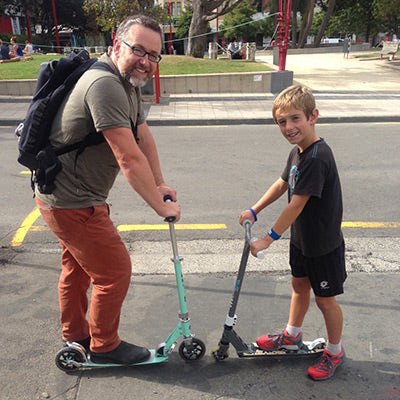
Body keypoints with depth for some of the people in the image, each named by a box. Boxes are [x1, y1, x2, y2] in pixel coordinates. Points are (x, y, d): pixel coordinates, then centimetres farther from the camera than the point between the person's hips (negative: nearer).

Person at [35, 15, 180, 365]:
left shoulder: (130, 83, 7)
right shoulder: (105, 84, -27)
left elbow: (143, 135, 12)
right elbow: (129, 159, -30)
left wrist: (160, 184, 8)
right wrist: (161, 206, -22)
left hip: (66, 195, 11)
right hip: (71, 202, -11)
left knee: (77, 266, 24)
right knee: (115, 270, 1)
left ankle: (75, 336, 46)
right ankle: (104, 345, 24)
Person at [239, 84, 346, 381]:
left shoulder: (317, 157, -29)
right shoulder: (298, 152, 1)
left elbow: (297, 205, -28)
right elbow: (282, 184, 14)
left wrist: (268, 239, -22)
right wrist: (254, 211, 11)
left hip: (324, 245, -8)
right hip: (302, 239, 9)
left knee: (325, 299, 9)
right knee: (300, 286, 24)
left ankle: (335, 352, 32)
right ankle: (292, 336, 45)